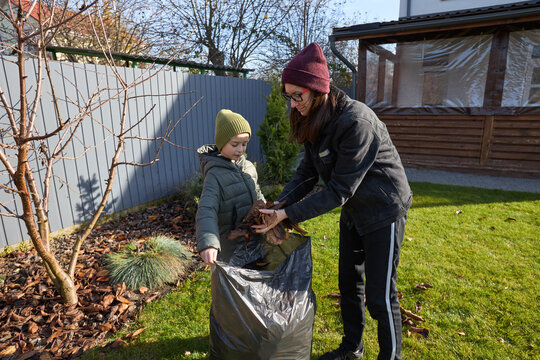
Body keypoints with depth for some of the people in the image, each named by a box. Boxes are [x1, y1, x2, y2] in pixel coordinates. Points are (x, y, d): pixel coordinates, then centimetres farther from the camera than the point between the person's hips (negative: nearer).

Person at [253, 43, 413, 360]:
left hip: (383, 211, -8)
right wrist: (277, 206, -17)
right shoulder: (314, 122, -3)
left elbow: (339, 190, -28)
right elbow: (307, 174, -4)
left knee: (380, 295, 3)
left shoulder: (356, 121, -29)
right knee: (348, 282, 18)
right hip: (354, 210, 8)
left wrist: (288, 215, -28)